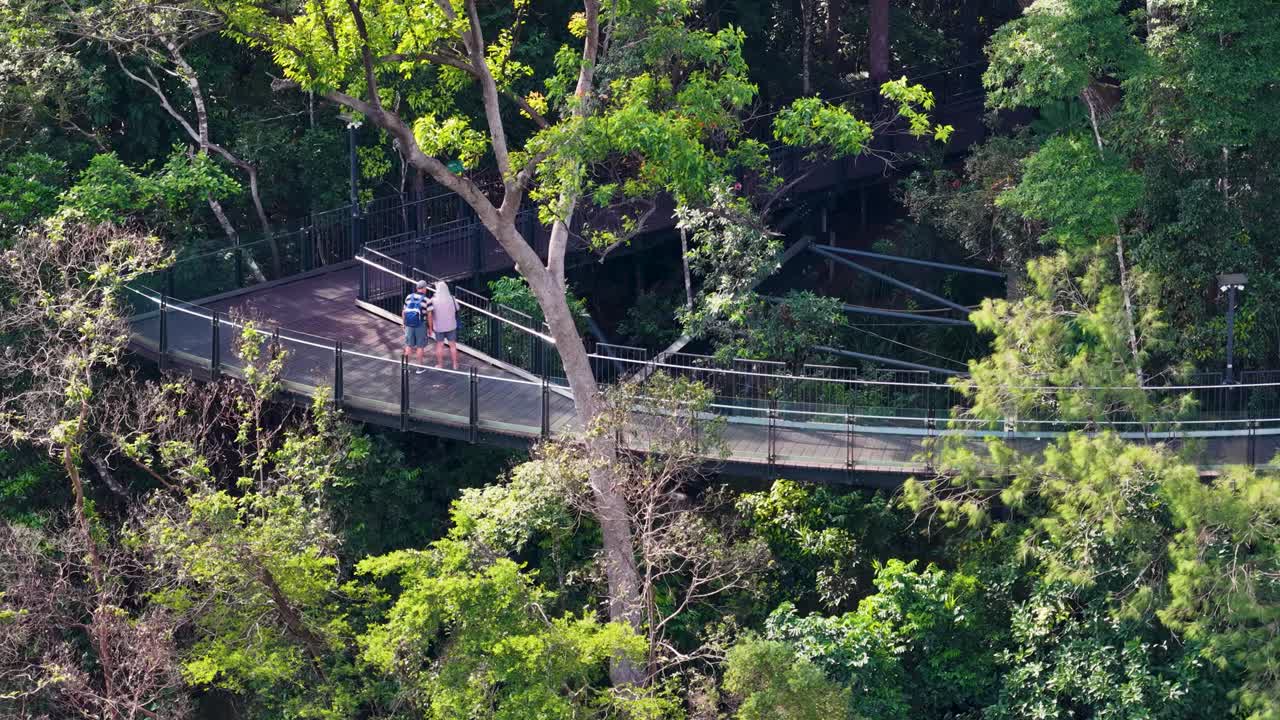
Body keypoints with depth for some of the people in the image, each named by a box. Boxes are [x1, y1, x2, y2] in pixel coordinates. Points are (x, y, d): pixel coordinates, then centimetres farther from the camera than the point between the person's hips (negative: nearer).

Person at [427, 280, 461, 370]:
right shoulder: (452, 299, -9)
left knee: (439, 345, 13)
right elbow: (456, 310, 6)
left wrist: (430, 328, -3)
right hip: (451, 326, 1)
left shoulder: (432, 301, -16)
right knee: (453, 345, 12)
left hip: (439, 327, -1)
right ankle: (455, 364, 18)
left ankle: (440, 364, 22)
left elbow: (429, 316, -15)